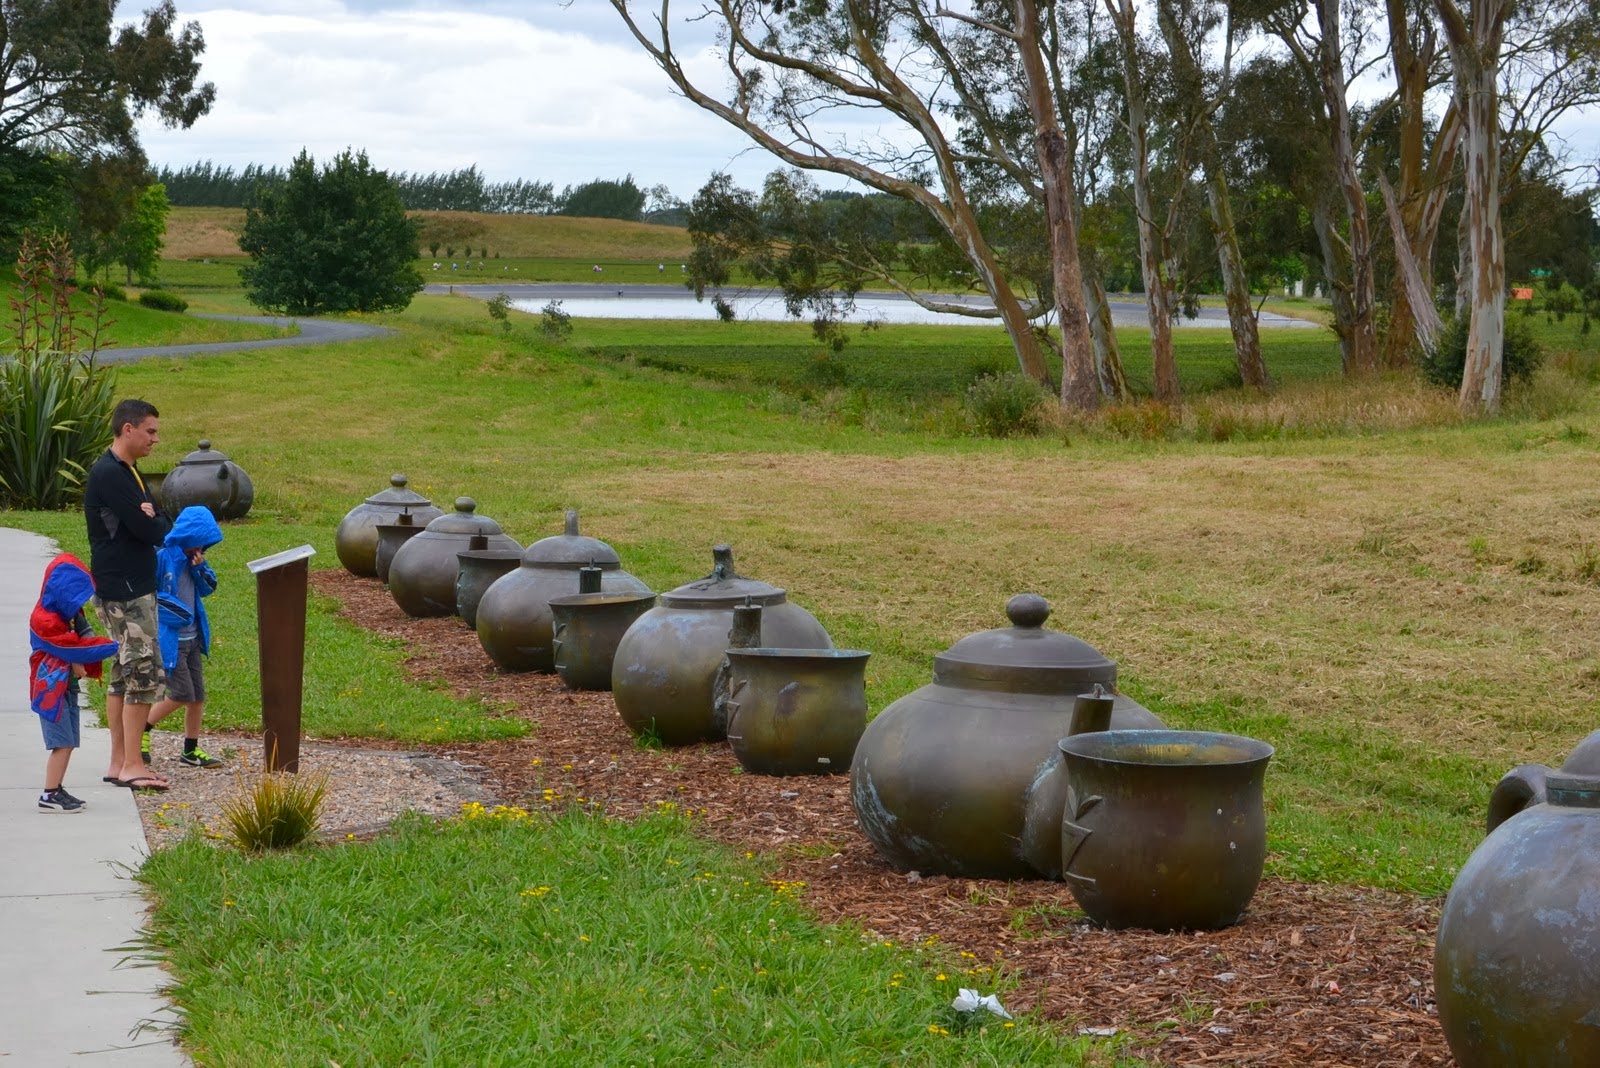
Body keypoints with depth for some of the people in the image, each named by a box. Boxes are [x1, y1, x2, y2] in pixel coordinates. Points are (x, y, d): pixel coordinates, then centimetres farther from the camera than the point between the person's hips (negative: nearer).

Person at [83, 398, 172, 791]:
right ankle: (131, 766, -5)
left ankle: (119, 762, 17)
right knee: (145, 673, -8)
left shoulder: (126, 472, 16)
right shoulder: (109, 474, -17)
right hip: (124, 591, -10)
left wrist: (153, 519, -8)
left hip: (134, 587, 10)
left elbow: (156, 525, 14)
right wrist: (159, 521, 0)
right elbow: (148, 530, -21)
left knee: (125, 673, 12)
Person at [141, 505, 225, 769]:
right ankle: (141, 730, 7)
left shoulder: (192, 558, 9)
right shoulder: (162, 558, -15)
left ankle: (191, 750, 18)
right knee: (182, 693, -11)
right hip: (169, 639, -8)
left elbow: (208, 589, 13)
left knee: (198, 695, 8)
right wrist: (172, 609, -18)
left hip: (192, 637, 8)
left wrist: (200, 567, -5)